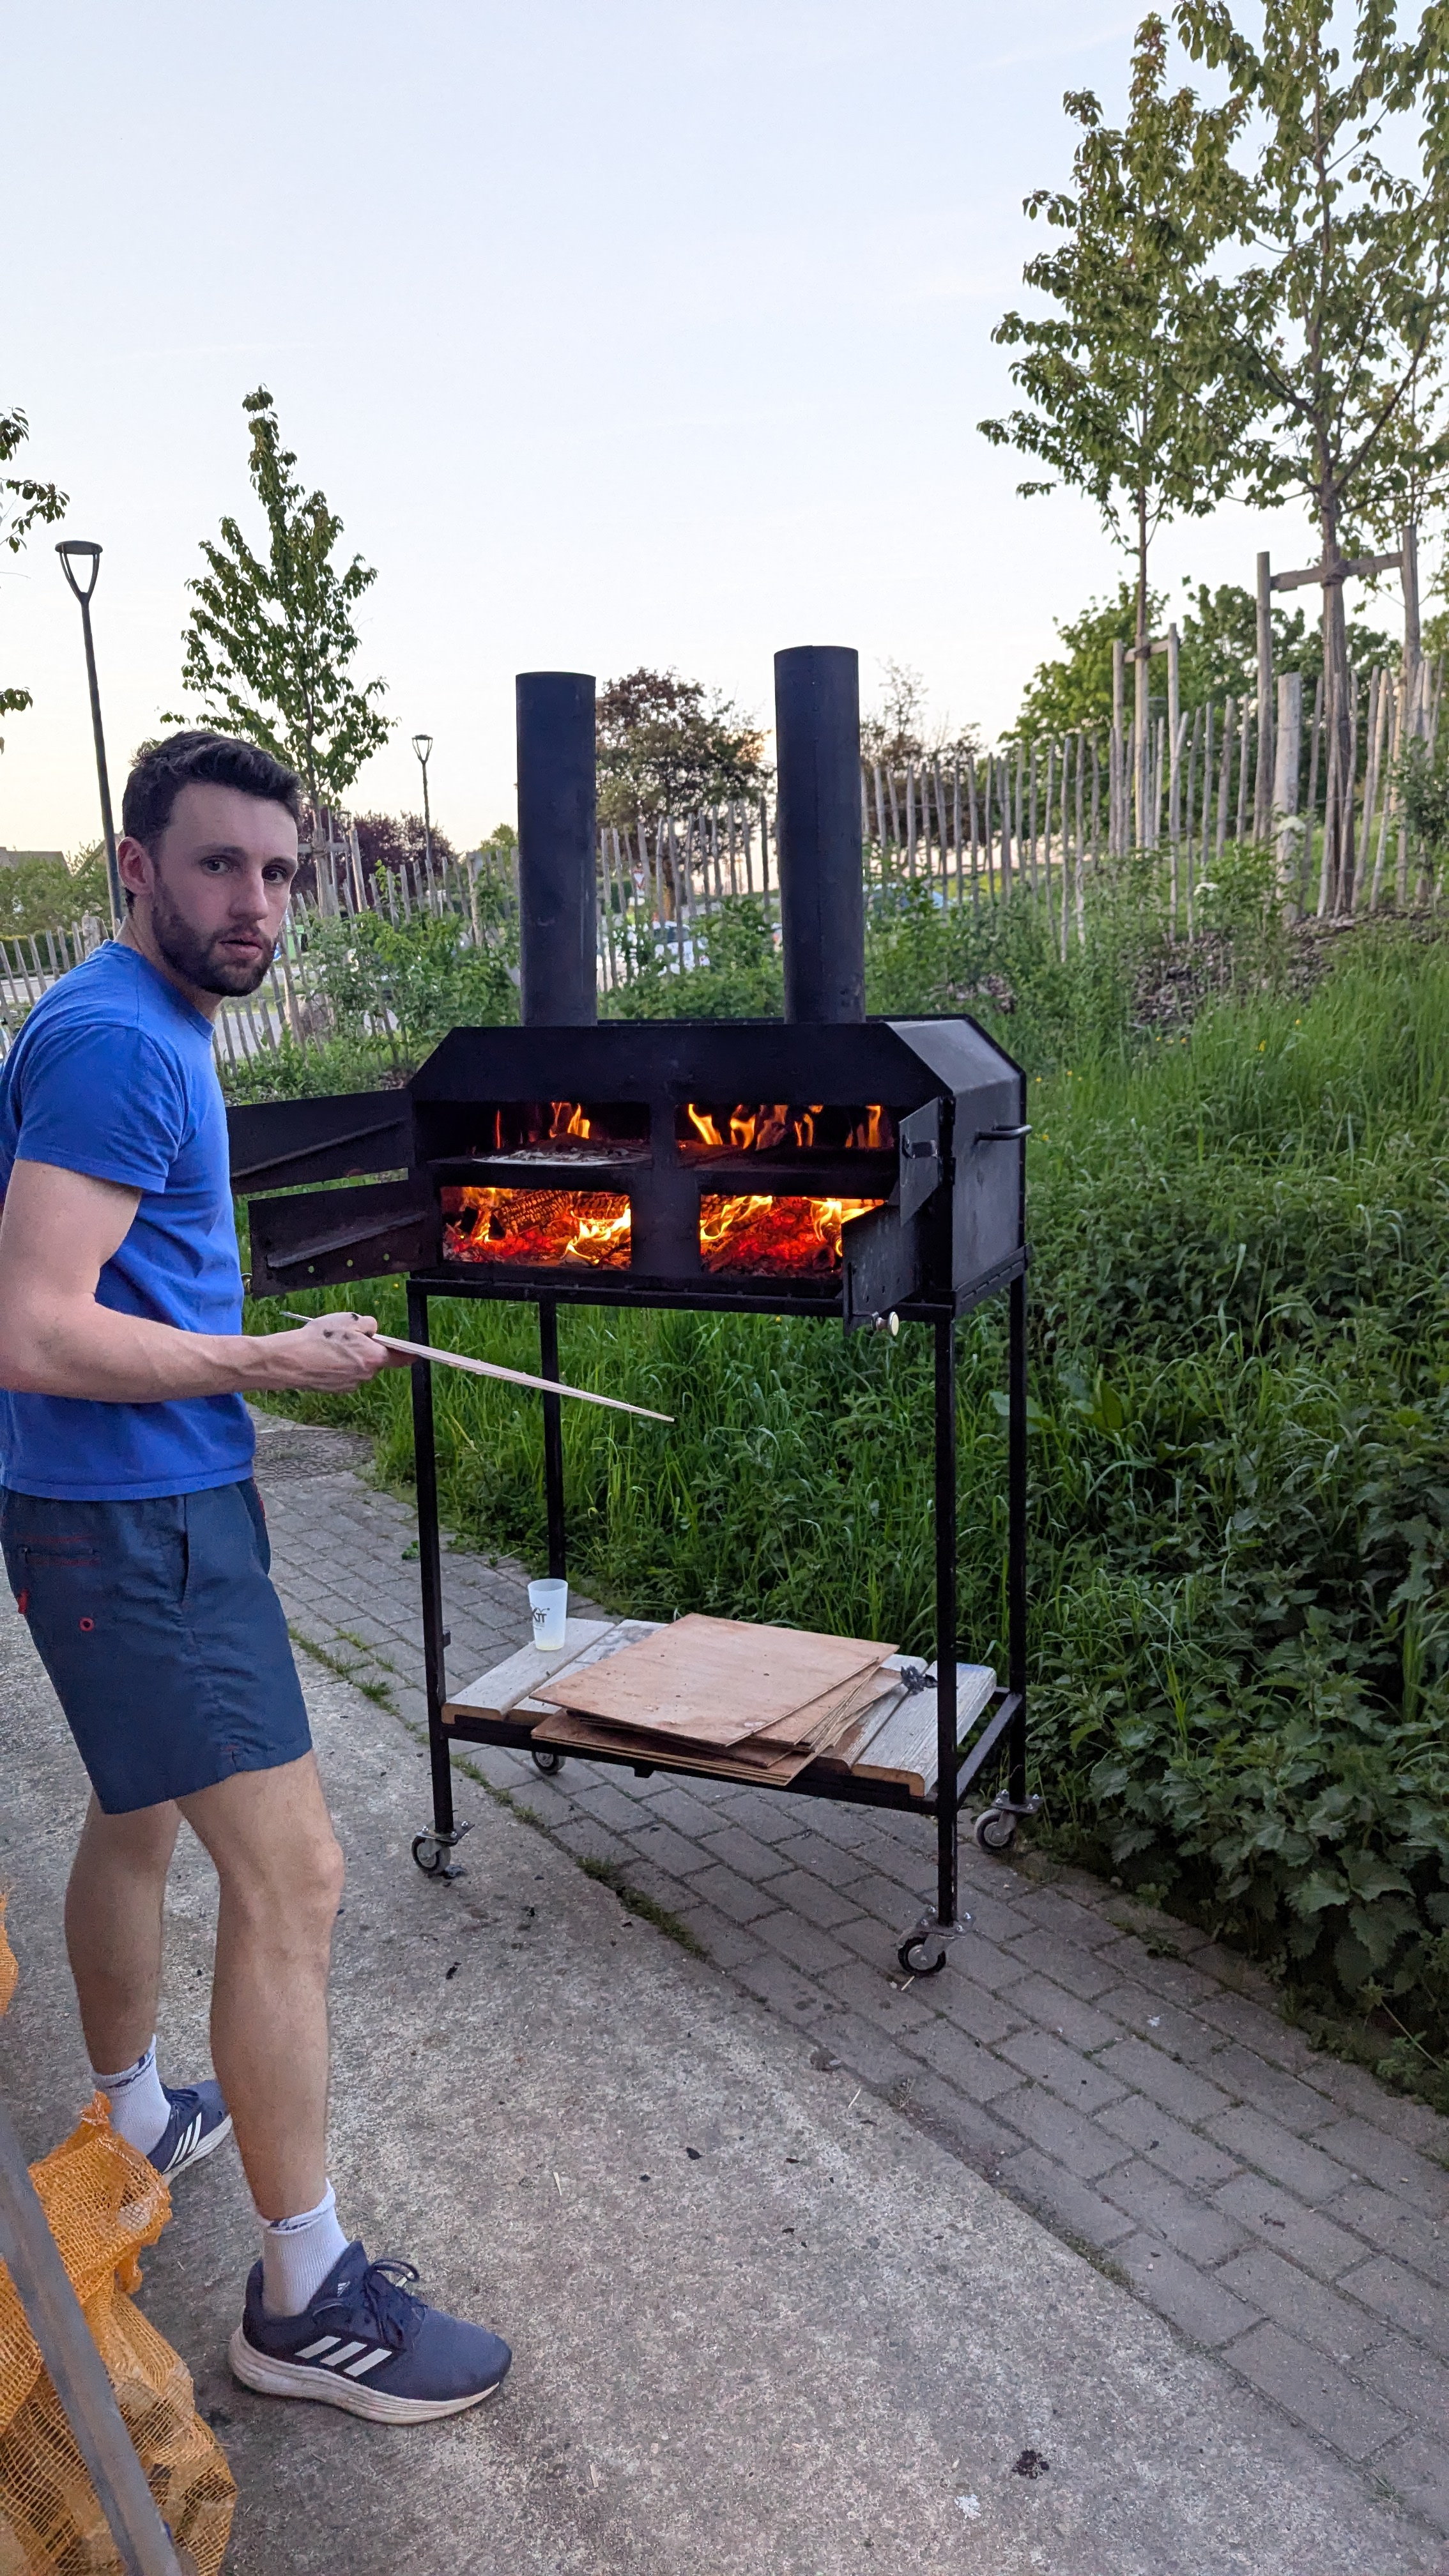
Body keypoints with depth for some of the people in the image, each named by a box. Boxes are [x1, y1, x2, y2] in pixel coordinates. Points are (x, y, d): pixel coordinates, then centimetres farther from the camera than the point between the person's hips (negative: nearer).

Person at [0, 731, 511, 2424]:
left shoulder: (149, 1030, 14)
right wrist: (274, 1362, -17)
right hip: (141, 1523, -11)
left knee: (136, 1816, 24)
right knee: (291, 1880, -6)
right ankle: (306, 2299, 9)